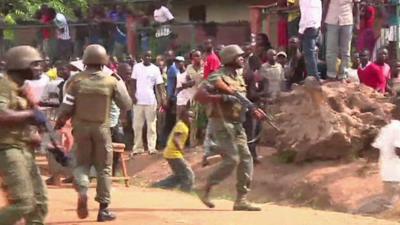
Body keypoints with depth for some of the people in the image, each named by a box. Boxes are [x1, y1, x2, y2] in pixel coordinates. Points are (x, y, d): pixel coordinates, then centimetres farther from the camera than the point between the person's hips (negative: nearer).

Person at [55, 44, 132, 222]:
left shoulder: (77, 80, -7)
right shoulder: (111, 81, -7)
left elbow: (67, 107, -6)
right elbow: (126, 106, 1)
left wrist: (59, 122, 13)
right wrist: (120, 82, 10)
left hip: (81, 127, 1)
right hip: (101, 128, 0)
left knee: (82, 163, 16)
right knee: (104, 168, 10)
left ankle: (82, 191, -14)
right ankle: (104, 209, 12)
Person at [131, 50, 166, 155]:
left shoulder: (155, 69, 0)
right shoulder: (137, 67, 4)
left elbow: (159, 84, -3)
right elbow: (133, 82, 6)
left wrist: (162, 97, -14)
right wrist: (133, 95, -4)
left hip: (151, 100, -1)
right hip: (138, 100, 2)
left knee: (151, 125, 2)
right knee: (137, 125, 5)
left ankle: (152, 147, 4)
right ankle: (138, 147, 11)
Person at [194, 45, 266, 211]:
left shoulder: (239, 78, 15)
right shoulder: (218, 77, -12)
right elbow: (199, 95, -21)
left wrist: (254, 110, 9)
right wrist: (222, 98, -29)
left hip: (236, 124, 8)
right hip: (221, 123, -8)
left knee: (246, 159, 1)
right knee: (231, 160, -14)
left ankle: (241, 200, 4)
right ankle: (205, 189, 1)